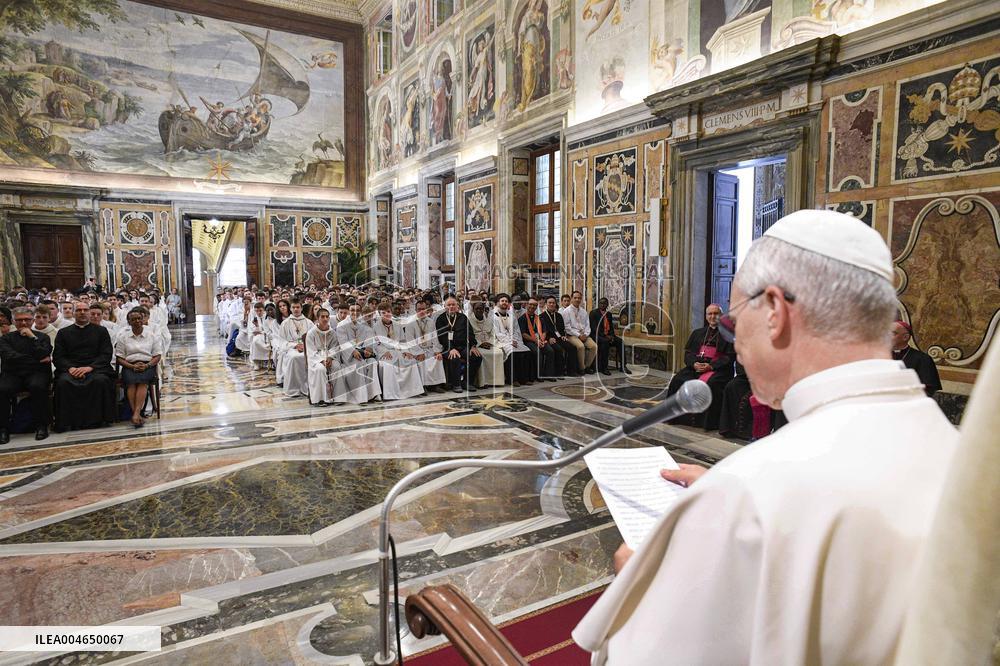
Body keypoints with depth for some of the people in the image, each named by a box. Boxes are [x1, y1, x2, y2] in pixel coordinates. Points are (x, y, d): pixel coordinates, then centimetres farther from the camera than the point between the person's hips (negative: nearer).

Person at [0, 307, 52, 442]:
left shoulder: (42, 336, 16)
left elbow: (43, 355, -2)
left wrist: (32, 337, -4)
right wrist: (36, 360, -7)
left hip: (37, 373, -1)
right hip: (12, 374, 1)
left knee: (37, 386, -36)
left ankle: (41, 426, -24)